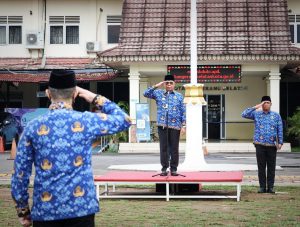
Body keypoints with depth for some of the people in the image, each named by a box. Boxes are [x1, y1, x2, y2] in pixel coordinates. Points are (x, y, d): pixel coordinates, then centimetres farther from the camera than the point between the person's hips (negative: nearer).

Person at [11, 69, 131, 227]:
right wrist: (95, 98, 15)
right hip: (81, 208, -1)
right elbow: (124, 120, 12)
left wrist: (22, 211, 11)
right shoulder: (86, 121, -4)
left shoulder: (33, 127, -1)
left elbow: (19, 174, 1)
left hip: (45, 210, 1)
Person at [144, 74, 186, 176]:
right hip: (162, 125, 0)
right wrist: (156, 86, -4)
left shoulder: (179, 96, 10)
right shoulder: (158, 93, 11)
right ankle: (164, 168, 8)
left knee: (174, 148, 1)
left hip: (175, 125, 0)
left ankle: (174, 168, 8)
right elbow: (146, 94, 2)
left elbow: (183, 111, 7)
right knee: (163, 147, 2)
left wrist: (183, 125, -1)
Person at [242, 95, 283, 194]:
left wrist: (280, 142, -1)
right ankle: (262, 187, 8)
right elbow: (244, 114, -4)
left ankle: (270, 187, 8)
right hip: (260, 144, 0)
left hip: (272, 145, 0)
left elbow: (280, 130, 7)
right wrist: (255, 107, -6)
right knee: (261, 167, 2)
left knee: (271, 167, 1)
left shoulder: (276, 115, 9)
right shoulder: (256, 114, 8)